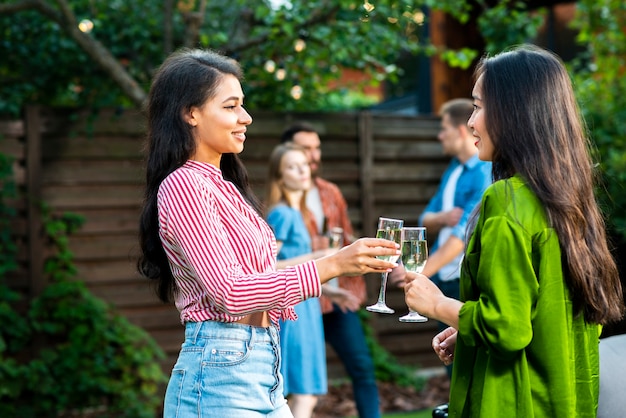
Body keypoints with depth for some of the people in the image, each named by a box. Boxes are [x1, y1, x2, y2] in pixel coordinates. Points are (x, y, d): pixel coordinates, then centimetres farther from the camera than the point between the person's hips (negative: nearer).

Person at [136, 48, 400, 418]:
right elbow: (228, 293, -20)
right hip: (220, 372, -8)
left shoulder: (223, 185, 14)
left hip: (263, 370, 8)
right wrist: (331, 266, -23)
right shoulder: (182, 186, -12)